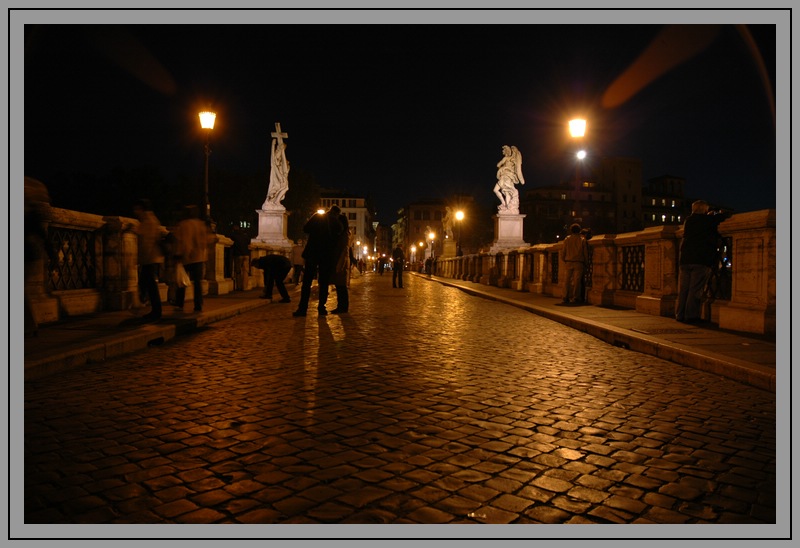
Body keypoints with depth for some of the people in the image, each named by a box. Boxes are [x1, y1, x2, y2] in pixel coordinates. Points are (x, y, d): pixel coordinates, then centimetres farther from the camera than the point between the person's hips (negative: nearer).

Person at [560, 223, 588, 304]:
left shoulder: (567, 239, 4)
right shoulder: (582, 240, 3)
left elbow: (563, 251, 4)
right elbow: (585, 252, 3)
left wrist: (564, 260, 17)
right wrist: (586, 263, 13)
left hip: (568, 262, 1)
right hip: (579, 263, -1)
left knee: (567, 280, 4)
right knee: (576, 281, 0)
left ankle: (566, 297, 2)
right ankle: (574, 298, -1)